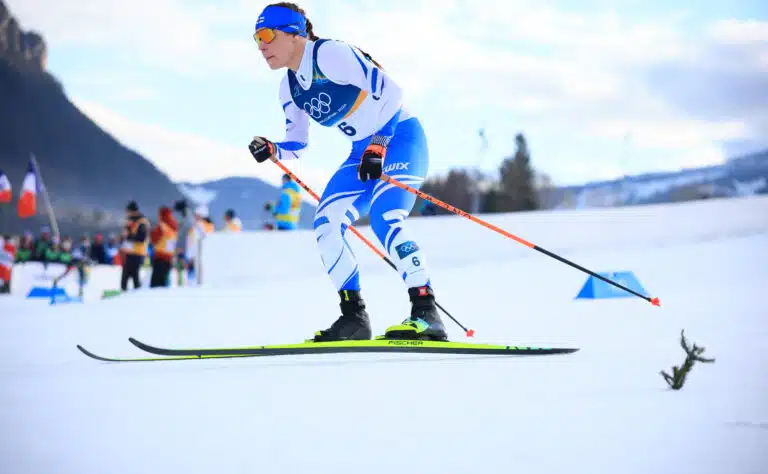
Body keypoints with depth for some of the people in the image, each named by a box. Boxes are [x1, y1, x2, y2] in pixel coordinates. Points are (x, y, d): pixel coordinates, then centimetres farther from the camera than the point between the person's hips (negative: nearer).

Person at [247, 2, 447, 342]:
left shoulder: (330, 54, -18)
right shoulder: (289, 88, 8)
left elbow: (389, 92, -21)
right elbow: (296, 145, 16)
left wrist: (378, 147, -26)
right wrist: (271, 151, -5)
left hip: (400, 138, -9)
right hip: (364, 152, 9)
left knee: (383, 219, -28)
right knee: (325, 226, -5)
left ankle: (426, 314, -29)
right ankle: (354, 317, 1)